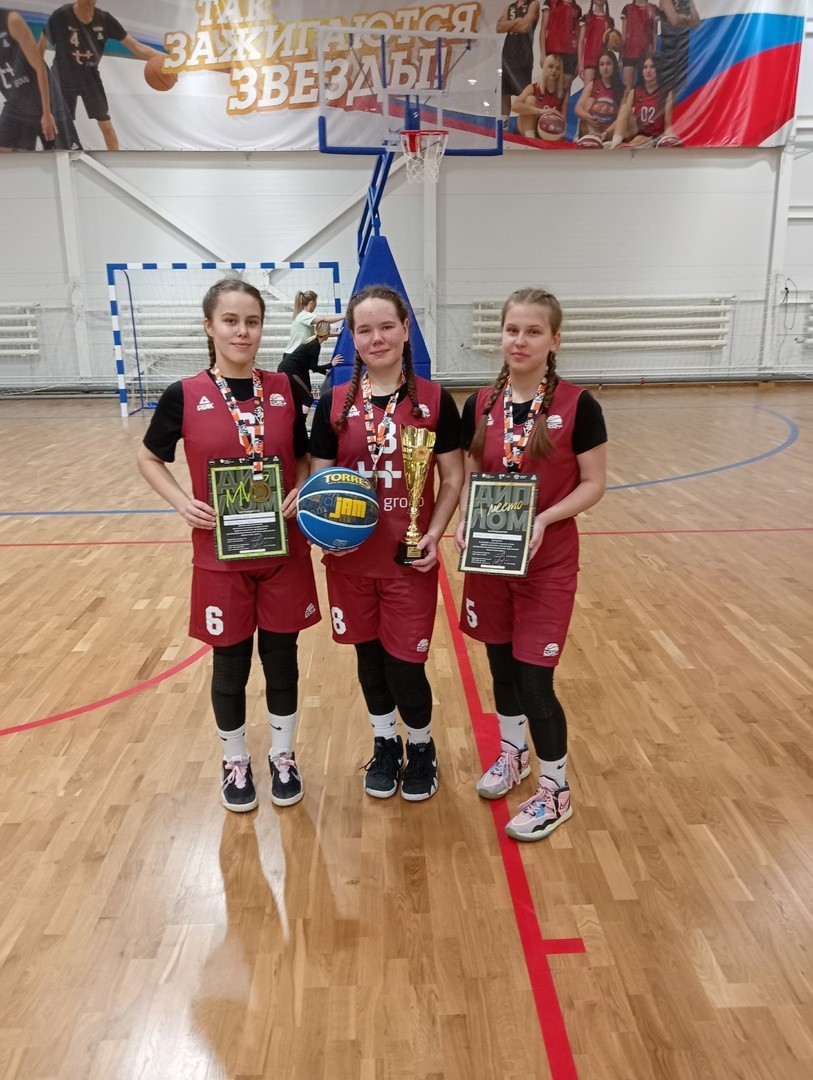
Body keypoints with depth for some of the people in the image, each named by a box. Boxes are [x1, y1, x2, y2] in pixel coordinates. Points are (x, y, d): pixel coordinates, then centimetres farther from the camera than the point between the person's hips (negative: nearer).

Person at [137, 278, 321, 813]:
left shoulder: (285, 389, -2)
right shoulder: (185, 395, -6)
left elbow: (305, 458, 11)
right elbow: (149, 458, 6)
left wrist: (302, 492, -9)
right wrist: (184, 503, -9)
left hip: (285, 551, 1)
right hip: (221, 556, -1)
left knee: (281, 657, 13)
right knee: (230, 665, 11)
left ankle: (283, 755, 34)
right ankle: (236, 762, 34)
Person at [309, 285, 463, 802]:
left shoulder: (435, 400, -4)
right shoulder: (334, 403, 0)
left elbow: (453, 478, -1)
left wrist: (435, 533, -13)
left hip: (409, 558, -2)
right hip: (351, 557, 2)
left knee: (404, 664, 2)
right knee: (368, 657, 15)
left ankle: (422, 747, 32)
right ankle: (385, 744, 40)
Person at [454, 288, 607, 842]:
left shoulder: (578, 405, -11)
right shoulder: (481, 404, 1)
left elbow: (592, 485, -8)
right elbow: (469, 478, 7)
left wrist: (544, 519, -22)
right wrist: (464, 520, -11)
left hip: (548, 561, -4)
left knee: (534, 678, -1)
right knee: (501, 665, 17)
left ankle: (556, 790, 21)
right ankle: (513, 753, 42)